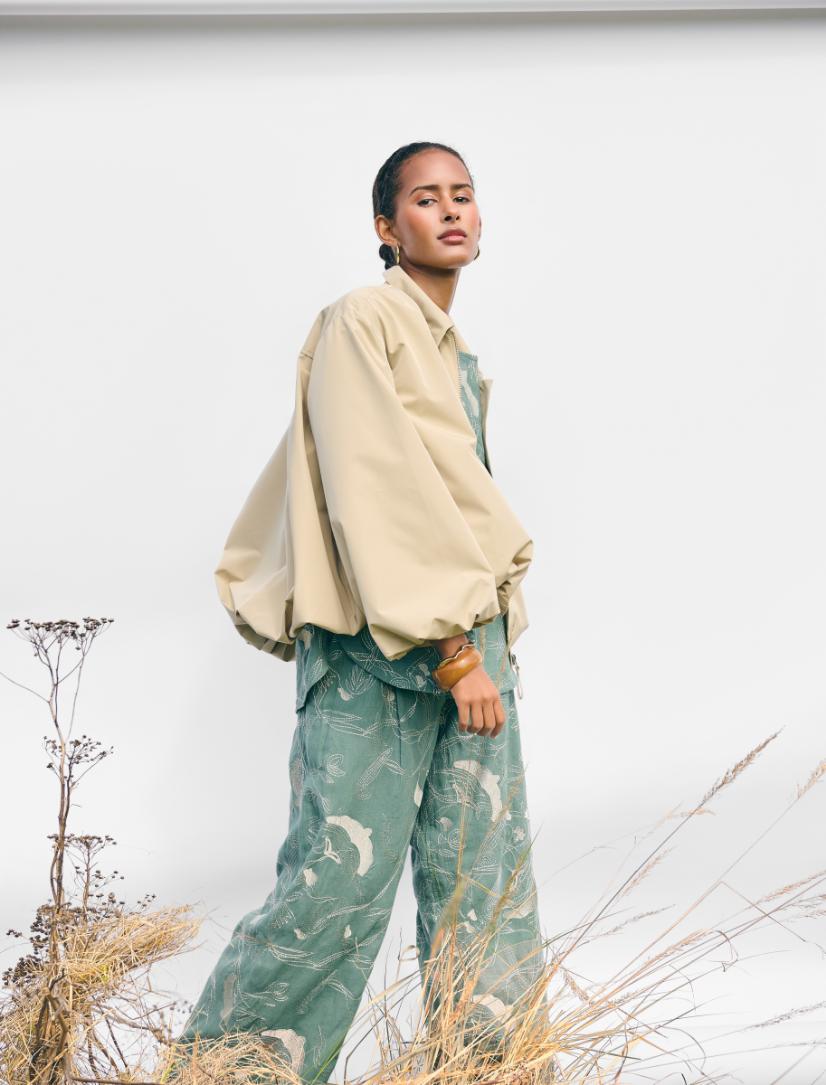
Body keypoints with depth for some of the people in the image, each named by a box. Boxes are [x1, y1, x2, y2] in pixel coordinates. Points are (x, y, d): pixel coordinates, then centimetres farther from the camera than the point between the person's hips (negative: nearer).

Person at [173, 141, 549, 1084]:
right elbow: (377, 492, -12)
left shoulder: (461, 359, 21)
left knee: (489, 885, 2)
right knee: (341, 881, -9)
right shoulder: (362, 322, -3)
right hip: (373, 651, -8)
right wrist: (453, 647, -17)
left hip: (473, 643, 8)